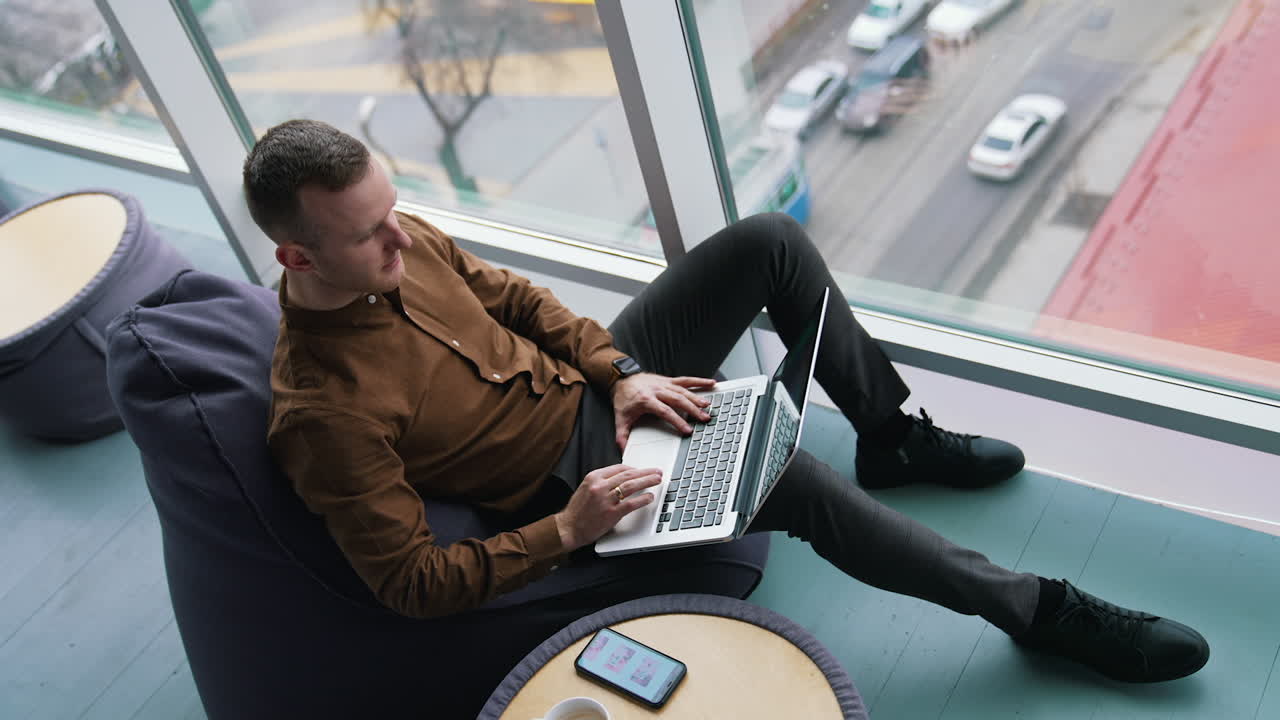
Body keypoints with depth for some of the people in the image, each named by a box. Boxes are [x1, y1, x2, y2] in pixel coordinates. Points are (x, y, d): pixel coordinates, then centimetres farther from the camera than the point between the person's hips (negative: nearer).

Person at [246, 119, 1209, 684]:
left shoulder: (402, 243, -7)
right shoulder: (323, 413, -27)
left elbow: (518, 300, 6)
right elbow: (412, 582, -22)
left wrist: (619, 371, -7)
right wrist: (566, 531, -28)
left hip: (595, 380, 8)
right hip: (573, 477, -7)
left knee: (770, 241, -5)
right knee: (795, 480, -29)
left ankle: (890, 435, 13)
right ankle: (1039, 610, -9)